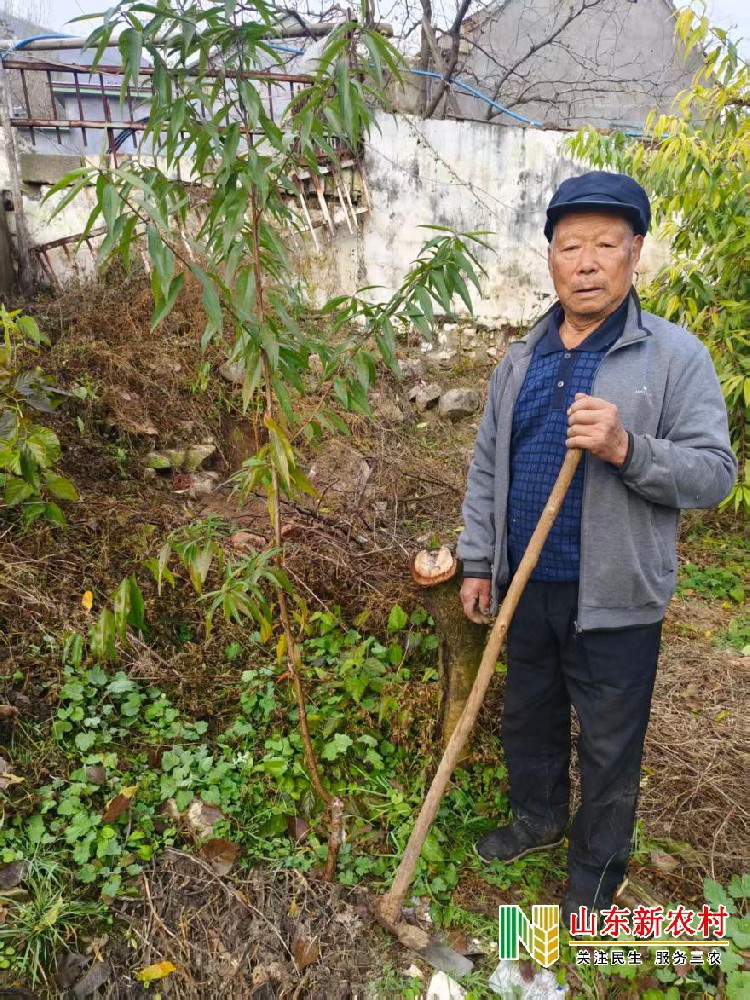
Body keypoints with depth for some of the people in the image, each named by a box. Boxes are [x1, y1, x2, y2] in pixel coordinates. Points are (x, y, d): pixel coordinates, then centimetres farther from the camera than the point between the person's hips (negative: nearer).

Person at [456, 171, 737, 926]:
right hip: (527, 586, 5)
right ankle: (537, 818, 49)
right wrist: (478, 561, 8)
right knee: (528, 717, 23)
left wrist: (626, 448, -30)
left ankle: (595, 874, 37)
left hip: (615, 600, -4)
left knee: (609, 746, 13)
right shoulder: (522, 359, 6)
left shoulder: (675, 357, -9)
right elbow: (486, 466, 9)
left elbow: (714, 472, -12)